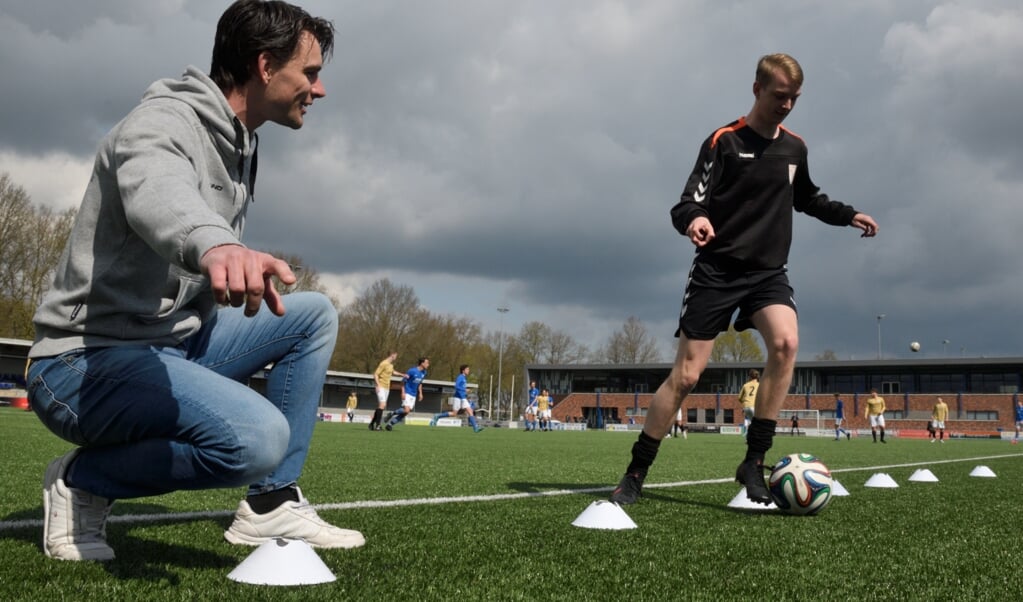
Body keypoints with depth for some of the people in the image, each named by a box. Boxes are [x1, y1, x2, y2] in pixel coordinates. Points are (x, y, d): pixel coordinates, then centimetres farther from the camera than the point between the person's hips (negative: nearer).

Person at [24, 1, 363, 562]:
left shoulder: (241, 144, 12)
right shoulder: (165, 119, -17)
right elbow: (155, 189, -44)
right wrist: (214, 243, -63)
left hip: (175, 344, 10)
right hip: (85, 362, -9)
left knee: (315, 314, 6)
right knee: (259, 436, -31)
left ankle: (271, 504, 3)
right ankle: (81, 481, -5)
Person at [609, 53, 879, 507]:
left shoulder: (794, 148, 11)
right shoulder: (724, 141, -5)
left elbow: (806, 198, 30)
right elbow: (688, 203, -14)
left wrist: (848, 215, 18)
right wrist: (693, 219, -36)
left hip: (768, 272, 4)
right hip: (717, 270, -4)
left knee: (786, 342, -26)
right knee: (686, 375, -7)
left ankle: (754, 462, -16)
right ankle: (635, 474, 8)